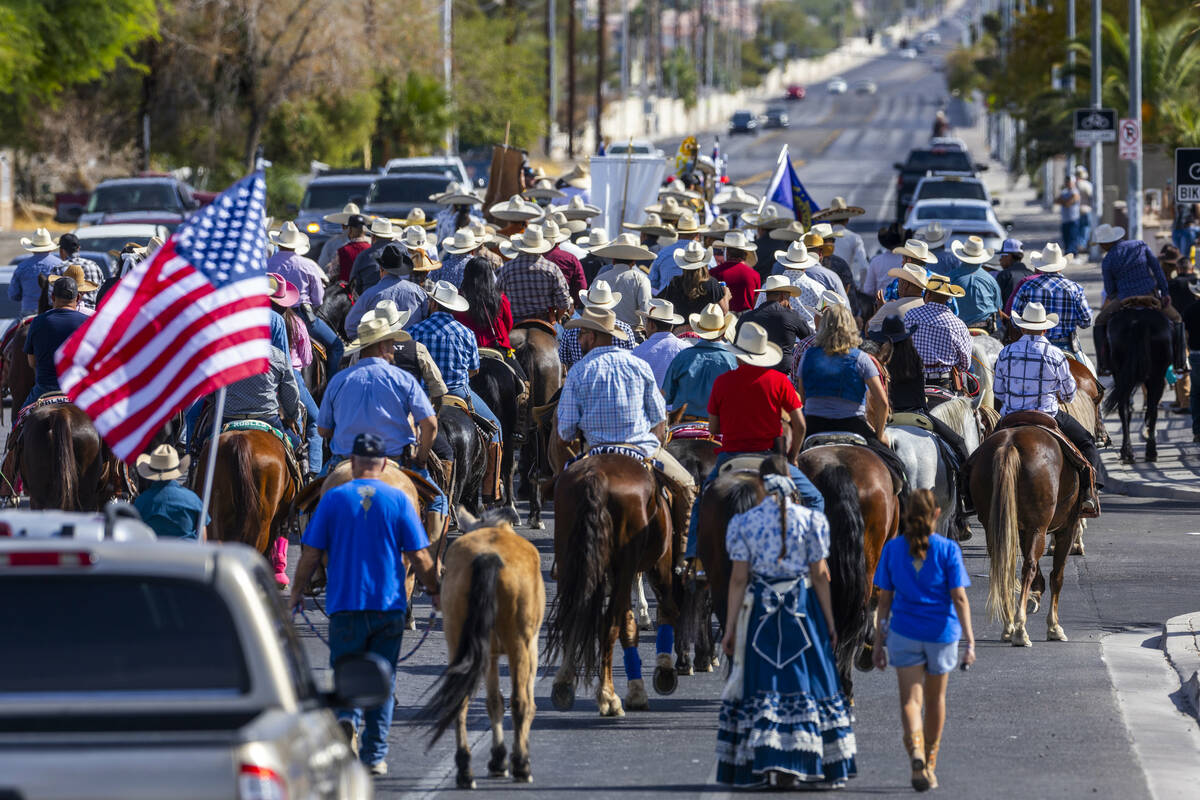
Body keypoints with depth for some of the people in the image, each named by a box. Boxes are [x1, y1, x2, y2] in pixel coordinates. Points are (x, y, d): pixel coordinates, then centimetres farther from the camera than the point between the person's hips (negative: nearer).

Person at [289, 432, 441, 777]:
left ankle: (346, 719, -25)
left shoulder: (334, 499, -2)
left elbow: (311, 554, -1)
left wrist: (297, 593, 14)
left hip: (345, 606, -1)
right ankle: (375, 755, 11)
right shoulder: (399, 500, -1)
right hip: (389, 606, 1)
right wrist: (436, 591, 15)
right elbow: (420, 557, -2)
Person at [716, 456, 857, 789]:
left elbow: (739, 578, -4)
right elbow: (819, 575, -1)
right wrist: (829, 623, 6)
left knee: (763, 686, 6)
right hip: (803, 611, 0)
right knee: (807, 682, 6)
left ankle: (768, 765, 0)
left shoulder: (745, 522, -3)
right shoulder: (810, 520, -3)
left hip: (760, 612, 0)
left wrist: (731, 627, 0)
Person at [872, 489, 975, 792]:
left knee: (910, 699, 0)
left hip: (904, 633, 0)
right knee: (935, 699, 17)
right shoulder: (948, 550, -7)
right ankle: (930, 764, 30)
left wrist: (878, 641, 8)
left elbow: (884, 599, 1)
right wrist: (970, 641, -8)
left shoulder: (892, 549, -2)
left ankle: (916, 751, -28)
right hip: (941, 632, 0)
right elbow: (959, 598, -10)